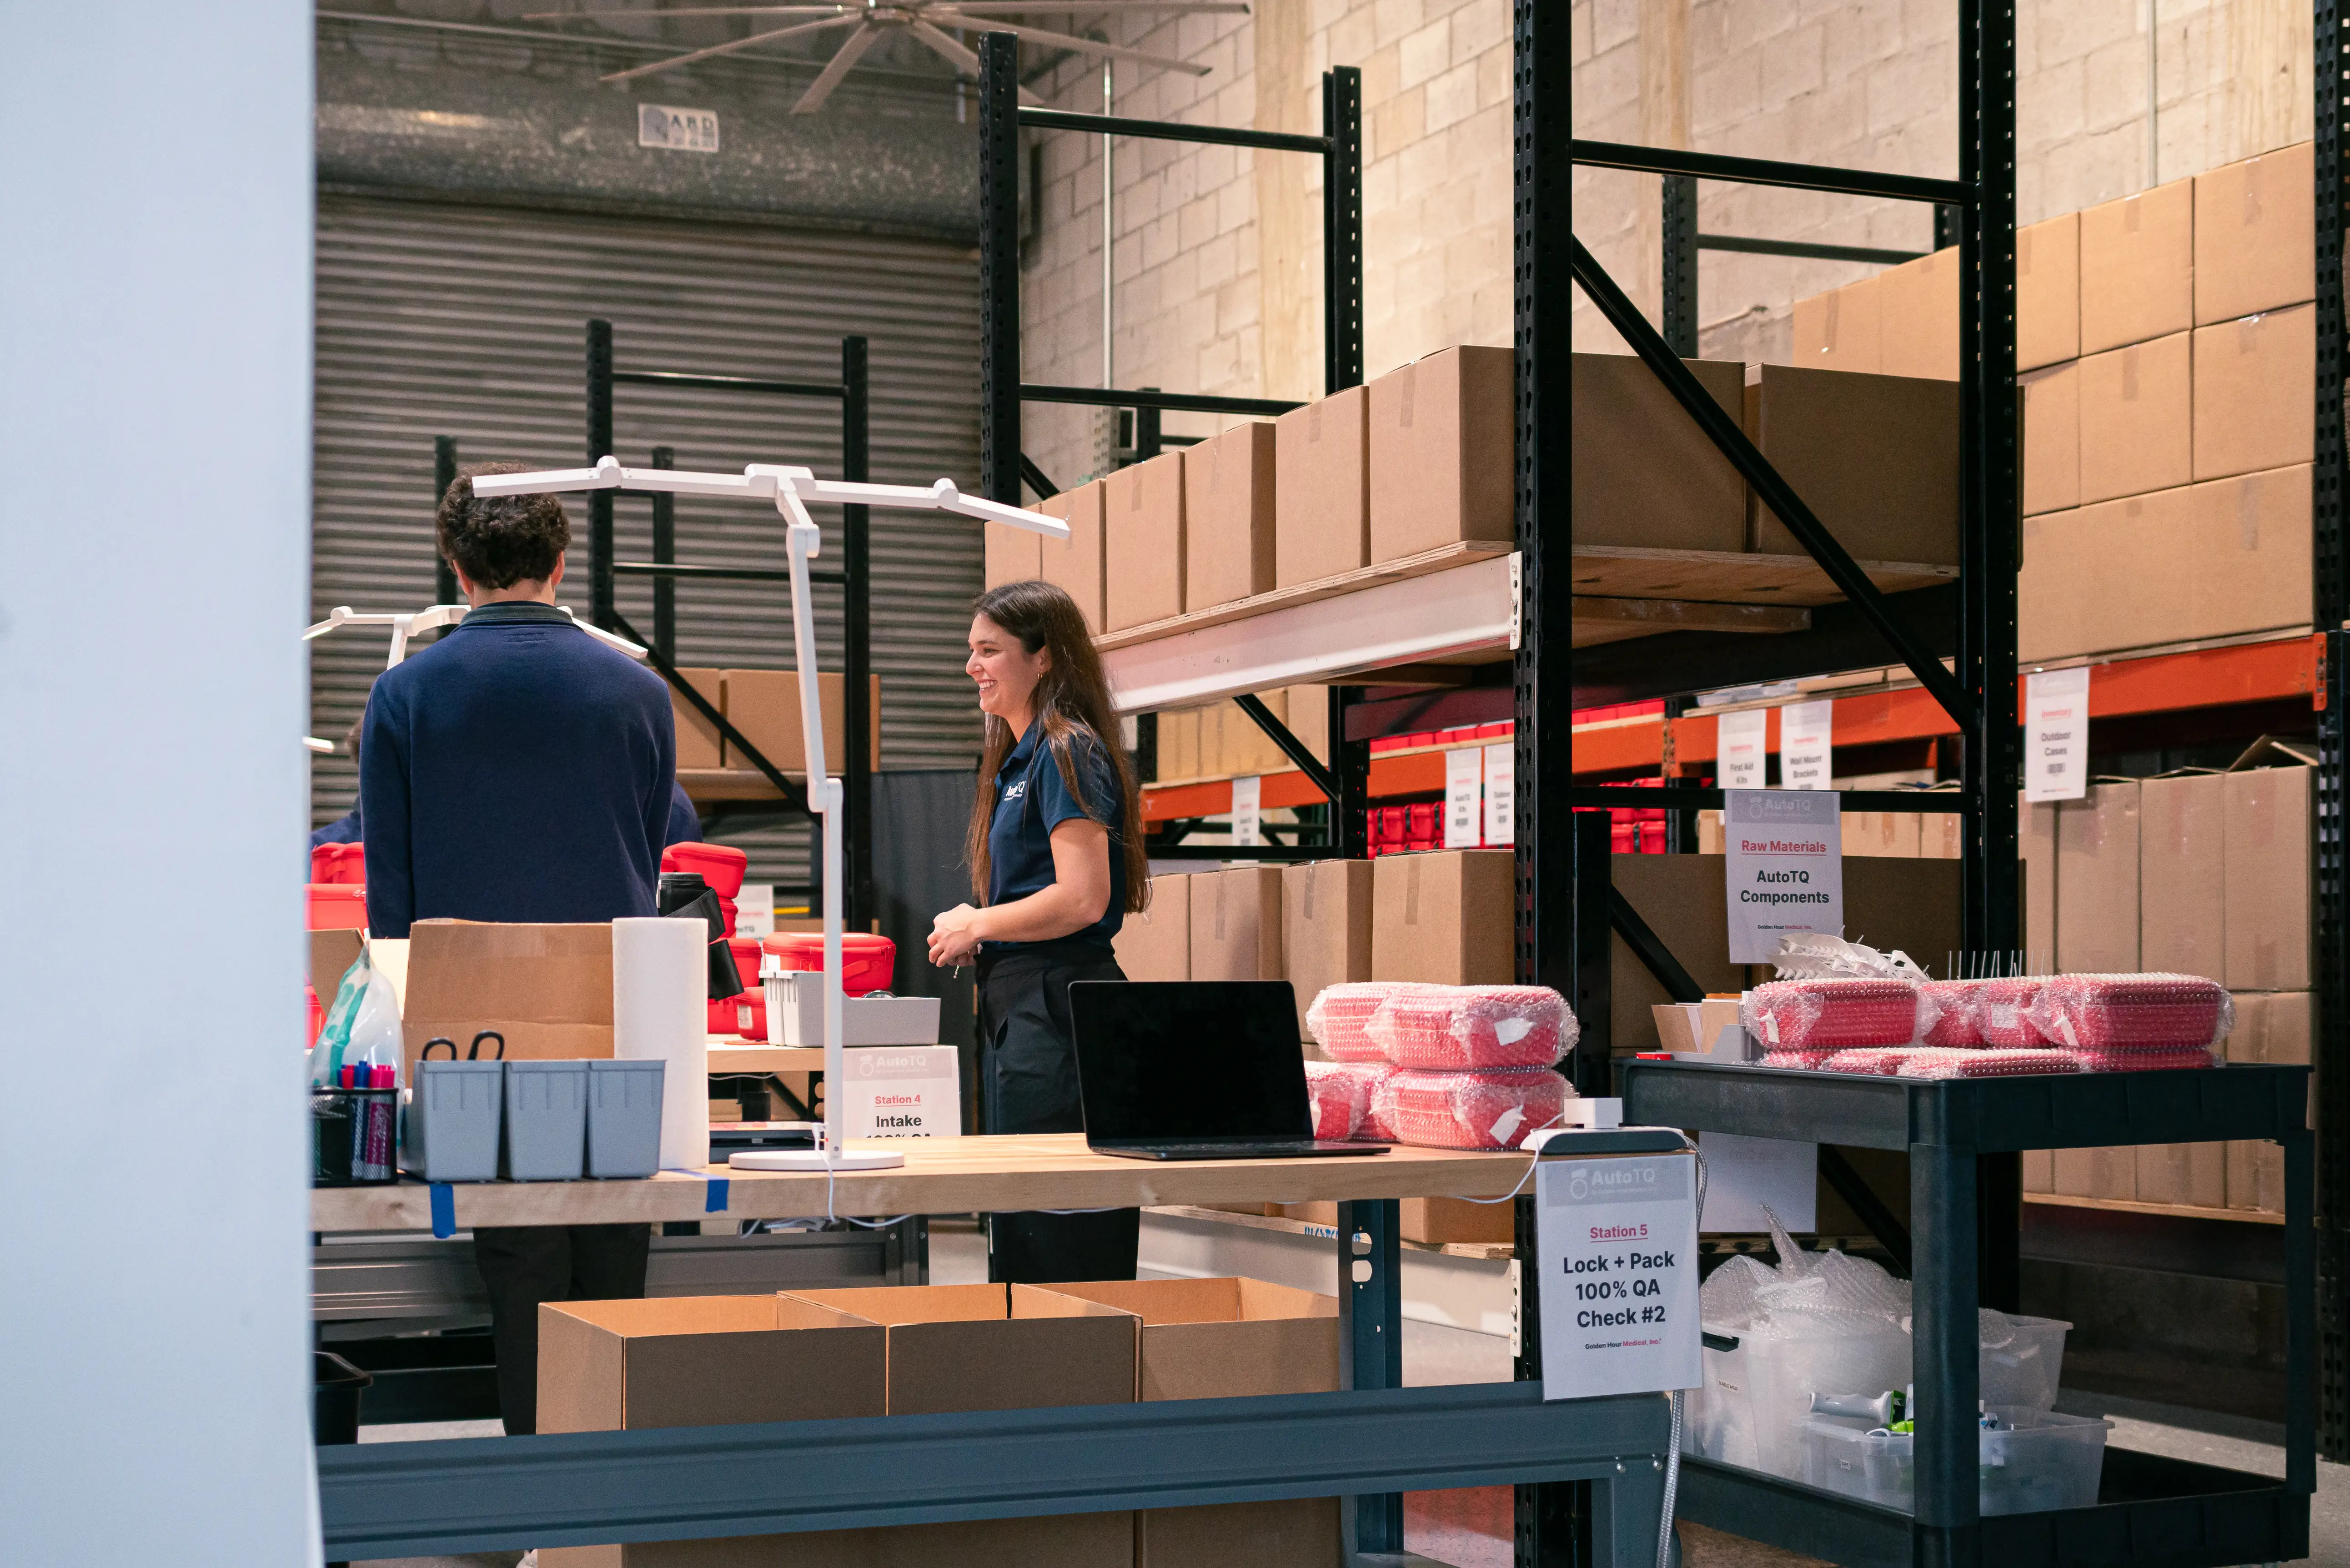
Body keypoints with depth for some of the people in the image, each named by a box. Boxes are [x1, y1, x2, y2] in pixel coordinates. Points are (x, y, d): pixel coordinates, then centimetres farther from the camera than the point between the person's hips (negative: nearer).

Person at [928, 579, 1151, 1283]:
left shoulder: (1066, 754, -12)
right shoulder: (1019, 758, 19)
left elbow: (1082, 899, -21)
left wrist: (979, 926, -10)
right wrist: (976, 925, 8)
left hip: (1057, 1007, -10)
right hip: (1022, 1008, 11)